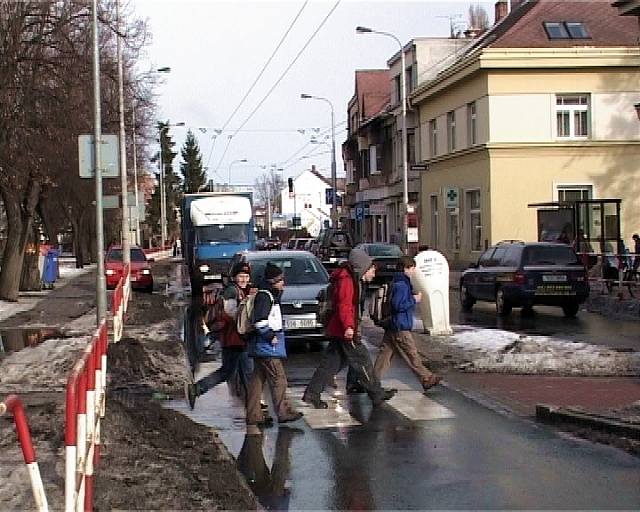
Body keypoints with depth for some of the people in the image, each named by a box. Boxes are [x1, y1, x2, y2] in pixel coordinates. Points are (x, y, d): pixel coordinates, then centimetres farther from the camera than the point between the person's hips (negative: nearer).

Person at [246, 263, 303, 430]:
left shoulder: (271, 296, 18)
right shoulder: (264, 296, -14)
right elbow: (259, 321, -23)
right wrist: (270, 336, -18)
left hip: (260, 347, 11)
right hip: (267, 347, -11)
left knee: (258, 380, 10)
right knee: (278, 379, -7)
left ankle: (253, 416, 12)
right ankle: (284, 412, -5)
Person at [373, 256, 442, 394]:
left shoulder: (396, 283, 14)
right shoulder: (401, 285, -18)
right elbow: (397, 305, -24)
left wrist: (413, 296, 12)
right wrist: (414, 300, -14)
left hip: (391, 326, 10)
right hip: (400, 327, -10)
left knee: (385, 353, 9)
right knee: (412, 354, -1)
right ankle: (427, 379, 7)